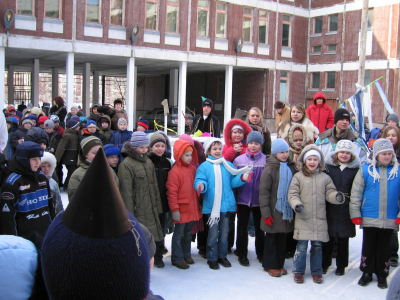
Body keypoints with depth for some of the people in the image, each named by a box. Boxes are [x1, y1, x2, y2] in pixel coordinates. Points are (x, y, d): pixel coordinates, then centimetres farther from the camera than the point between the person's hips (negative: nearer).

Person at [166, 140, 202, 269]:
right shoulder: (174, 172, -15)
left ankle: (186, 255, 32)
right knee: (179, 234, 4)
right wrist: (174, 210, -18)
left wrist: (197, 205, 15)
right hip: (181, 210, -7)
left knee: (188, 233, 18)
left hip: (192, 209, 7)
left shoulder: (193, 169, 7)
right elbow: (171, 193, -16)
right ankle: (177, 258, 15)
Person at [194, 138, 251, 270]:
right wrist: (201, 186, -30)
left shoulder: (228, 165, 8)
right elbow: (199, 181, -9)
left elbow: (233, 181, 4)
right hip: (211, 205, -3)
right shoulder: (204, 166, -2)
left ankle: (222, 256, 28)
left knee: (224, 232, 13)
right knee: (213, 233, 4)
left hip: (226, 204, 3)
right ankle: (212, 258, 18)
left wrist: (242, 178, -13)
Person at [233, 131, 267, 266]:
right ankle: (242, 254, 23)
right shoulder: (239, 159, -1)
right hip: (243, 198, 0)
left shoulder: (266, 160, -3)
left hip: (259, 199, 0)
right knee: (242, 227, 10)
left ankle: (261, 253, 29)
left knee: (260, 227, 13)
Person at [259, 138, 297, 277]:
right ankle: (271, 265, 18)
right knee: (271, 238, 6)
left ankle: (280, 264, 25)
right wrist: (265, 212, -15)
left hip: (287, 209, 5)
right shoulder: (270, 169, -10)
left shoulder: (291, 167, 5)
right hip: (273, 210, -5)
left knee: (282, 238, 12)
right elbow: (263, 192, -12)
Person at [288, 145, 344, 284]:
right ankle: (298, 271, 16)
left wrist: (337, 197, -17)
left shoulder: (325, 178, 7)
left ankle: (316, 271, 24)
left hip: (320, 219, 2)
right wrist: (296, 204, -19)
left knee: (317, 245, 10)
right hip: (303, 218, -2)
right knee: (301, 246, 1)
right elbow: (292, 194, -1)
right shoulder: (298, 177, 1)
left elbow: (330, 193, 5)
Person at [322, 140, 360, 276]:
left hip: (346, 210, 0)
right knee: (328, 237, 6)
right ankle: (324, 264, 22)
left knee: (343, 239, 9)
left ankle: (341, 266, 24)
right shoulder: (328, 165, 2)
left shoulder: (356, 169, 2)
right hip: (329, 208, 0)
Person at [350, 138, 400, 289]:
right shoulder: (366, 170, -3)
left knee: (384, 248, 12)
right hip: (369, 218, -1)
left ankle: (382, 275, 26)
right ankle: (367, 272, 26)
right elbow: (356, 193, -1)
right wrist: (355, 213, -4)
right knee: (368, 246, 11)